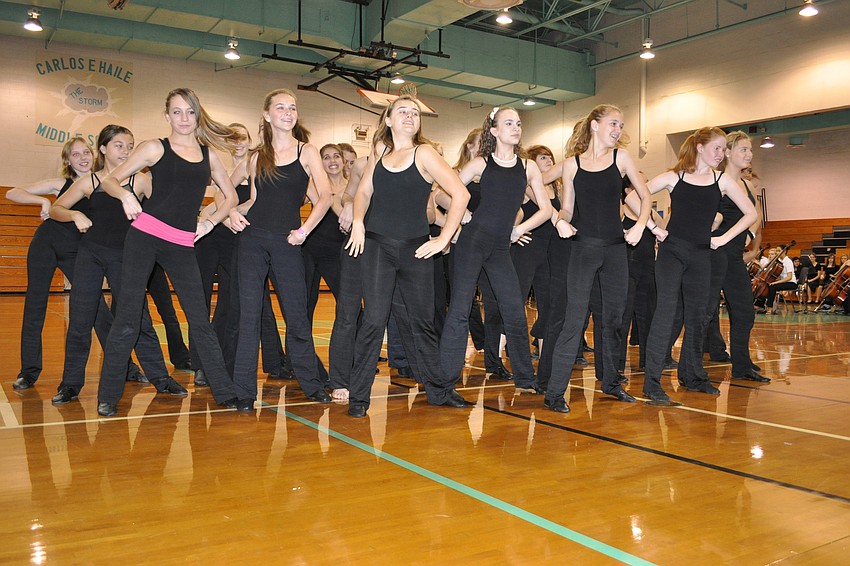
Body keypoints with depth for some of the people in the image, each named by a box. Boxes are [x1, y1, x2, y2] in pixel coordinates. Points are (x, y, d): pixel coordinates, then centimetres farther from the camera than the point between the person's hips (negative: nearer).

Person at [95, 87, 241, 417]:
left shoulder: (208, 154, 13)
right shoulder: (155, 148, 4)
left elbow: (231, 196, 22)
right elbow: (110, 180, 5)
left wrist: (210, 223, 8)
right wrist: (125, 195, -16)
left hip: (182, 246, 3)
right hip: (145, 235, -2)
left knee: (200, 320, 3)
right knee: (128, 318, -3)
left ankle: (225, 392, 9)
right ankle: (108, 396, 8)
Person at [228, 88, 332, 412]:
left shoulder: (307, 152, 3)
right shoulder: (258, 157, 11)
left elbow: (324, 197, -6)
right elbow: (254, 199, 17)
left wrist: (305, 230, -12)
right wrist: (236, 211, -2)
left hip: (287, 242, -2)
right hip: (253, 239, 2)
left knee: (296, 314, 5)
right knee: (248, 315, 0)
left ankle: (311, 383, 20)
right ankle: (244, 391, 6)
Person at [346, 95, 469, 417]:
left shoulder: (424, 153, -3)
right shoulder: (379, 157, 8)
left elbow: (460, 194, -8)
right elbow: (364, 192, 21)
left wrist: (444, 238, -8)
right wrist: (358, 222, 2)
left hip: (415, 249, -1)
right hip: (377, 246, 1)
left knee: (423, 322, 9)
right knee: (374, 321, -5)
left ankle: (438, 390, 24)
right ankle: (358, 396, 4)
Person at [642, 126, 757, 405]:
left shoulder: (722, 180, 6)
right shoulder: (674, 177, 0)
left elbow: (750, 213, 9)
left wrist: (723, 239, 2)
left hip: (701, 256, 4)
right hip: (671, 251, -4)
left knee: (697, 316, 9)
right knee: (666, 309, -14)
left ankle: (692, 376, 25)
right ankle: (652, 382, -14)